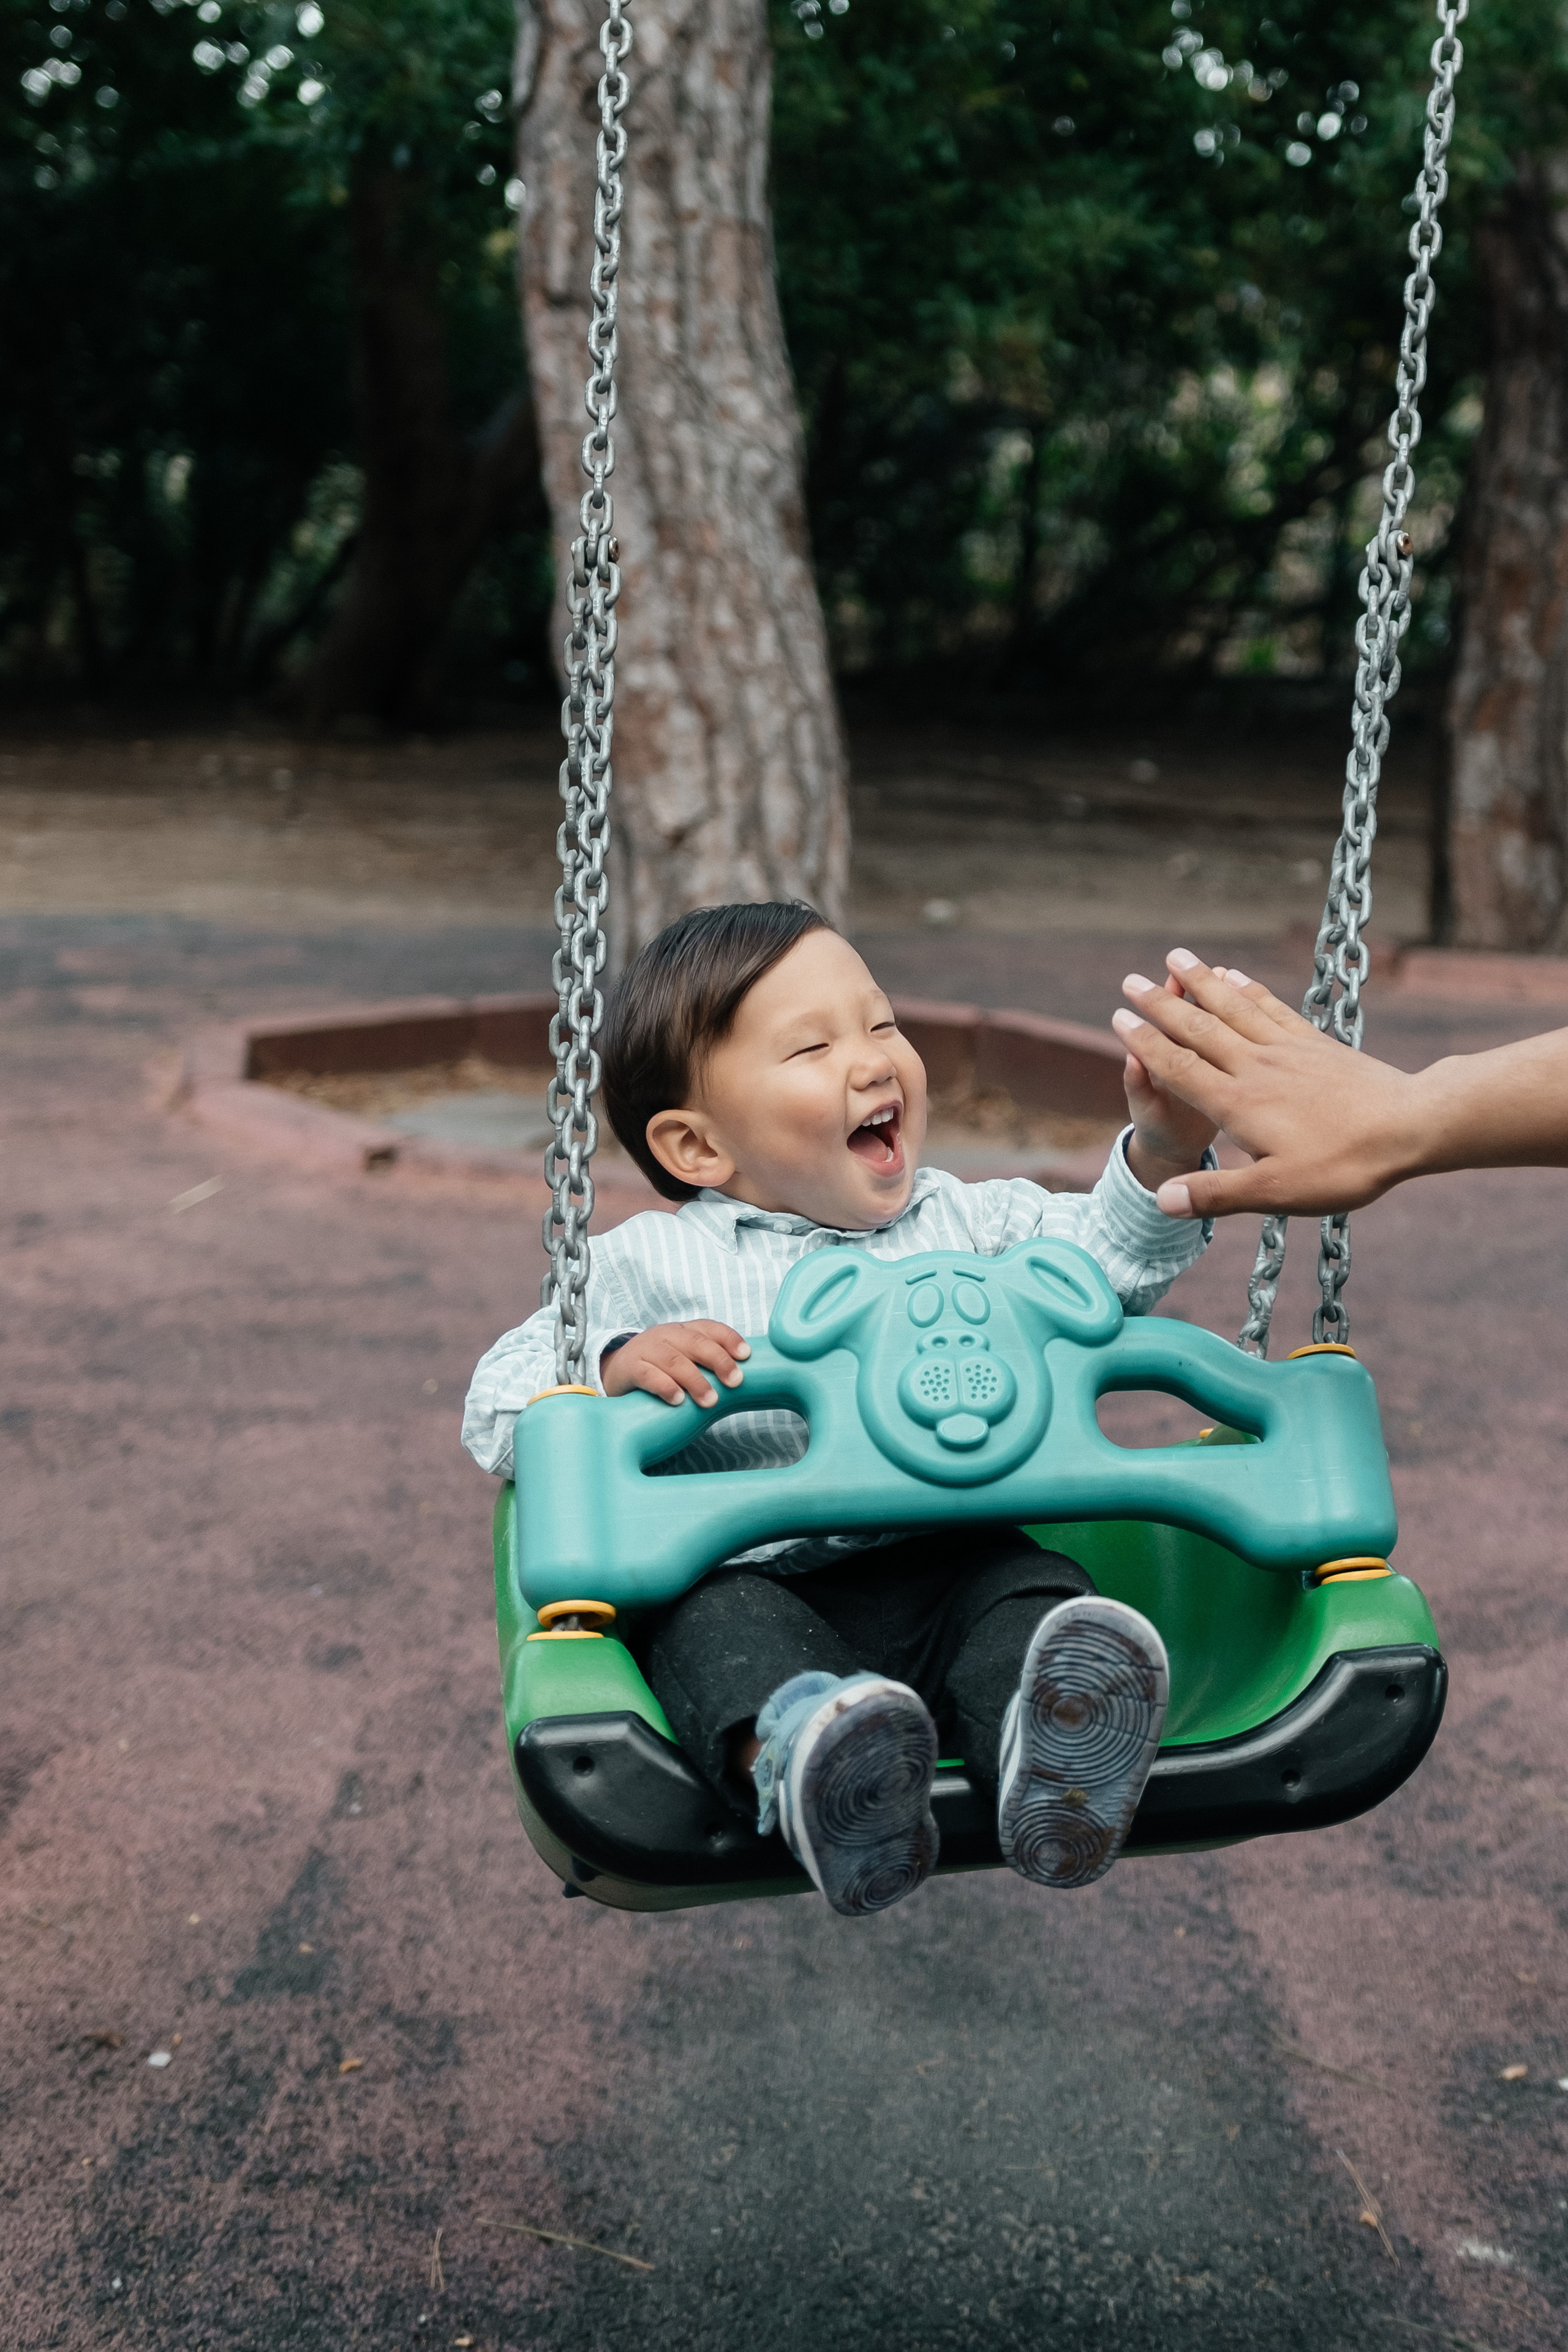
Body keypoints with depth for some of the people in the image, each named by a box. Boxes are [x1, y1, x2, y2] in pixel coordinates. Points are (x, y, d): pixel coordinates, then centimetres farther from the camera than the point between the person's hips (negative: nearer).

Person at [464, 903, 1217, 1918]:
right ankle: (799, 1750, -61)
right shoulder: (647, 1265, 7)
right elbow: (496, 1409, 5)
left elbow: (1105, 1264, 9)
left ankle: (1053, 1763, -56)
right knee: (712, 1624, -33)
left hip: (949, 1569, 2)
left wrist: (1164, 1152, -8)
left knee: (1033, 1588, -27)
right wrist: (616, 1367, -15)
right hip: (754, 1581, -2)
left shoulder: (965, 1221, 17)